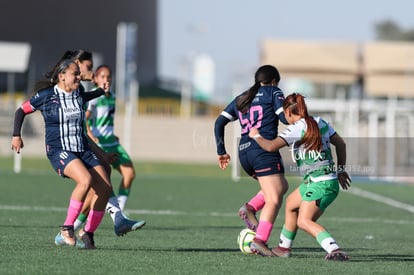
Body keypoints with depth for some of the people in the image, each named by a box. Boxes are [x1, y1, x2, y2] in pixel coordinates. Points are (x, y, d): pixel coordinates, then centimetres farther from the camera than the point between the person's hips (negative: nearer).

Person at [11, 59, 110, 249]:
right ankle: (67, 228, -21)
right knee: (85, 180, -32)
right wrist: (16, 135, 1)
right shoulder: (46, 96, -5)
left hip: (82, 150, 7)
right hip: (58, 151, -7)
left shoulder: (79, 96, 10)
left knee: (105, 188, -8)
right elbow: (22, 111, 7)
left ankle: (88, 234, 5)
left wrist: (102, 91, 26)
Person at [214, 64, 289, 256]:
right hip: (264, 151, -7)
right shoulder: (273, 92, 6)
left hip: (244, 152, 7)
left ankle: (250, 208, 2)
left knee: (281, 186, 23)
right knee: (273, 200, -9)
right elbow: (285, 117, -7)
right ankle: (260, 240, -24)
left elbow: (219, 122, 17)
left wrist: (221, 151, 20)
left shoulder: (241, 99, 22)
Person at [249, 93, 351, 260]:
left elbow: (271, 146, -20)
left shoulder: (297, 129, -14)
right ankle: (284, 247, 37)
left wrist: (256, 136, 0)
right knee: (291, 202, 26)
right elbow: (341, 144, 15)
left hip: (318, 183, -9)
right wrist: (341, 169, 25)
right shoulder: (320, 122, 10)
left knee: (304, 221, -13)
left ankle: (334, 249, -33)